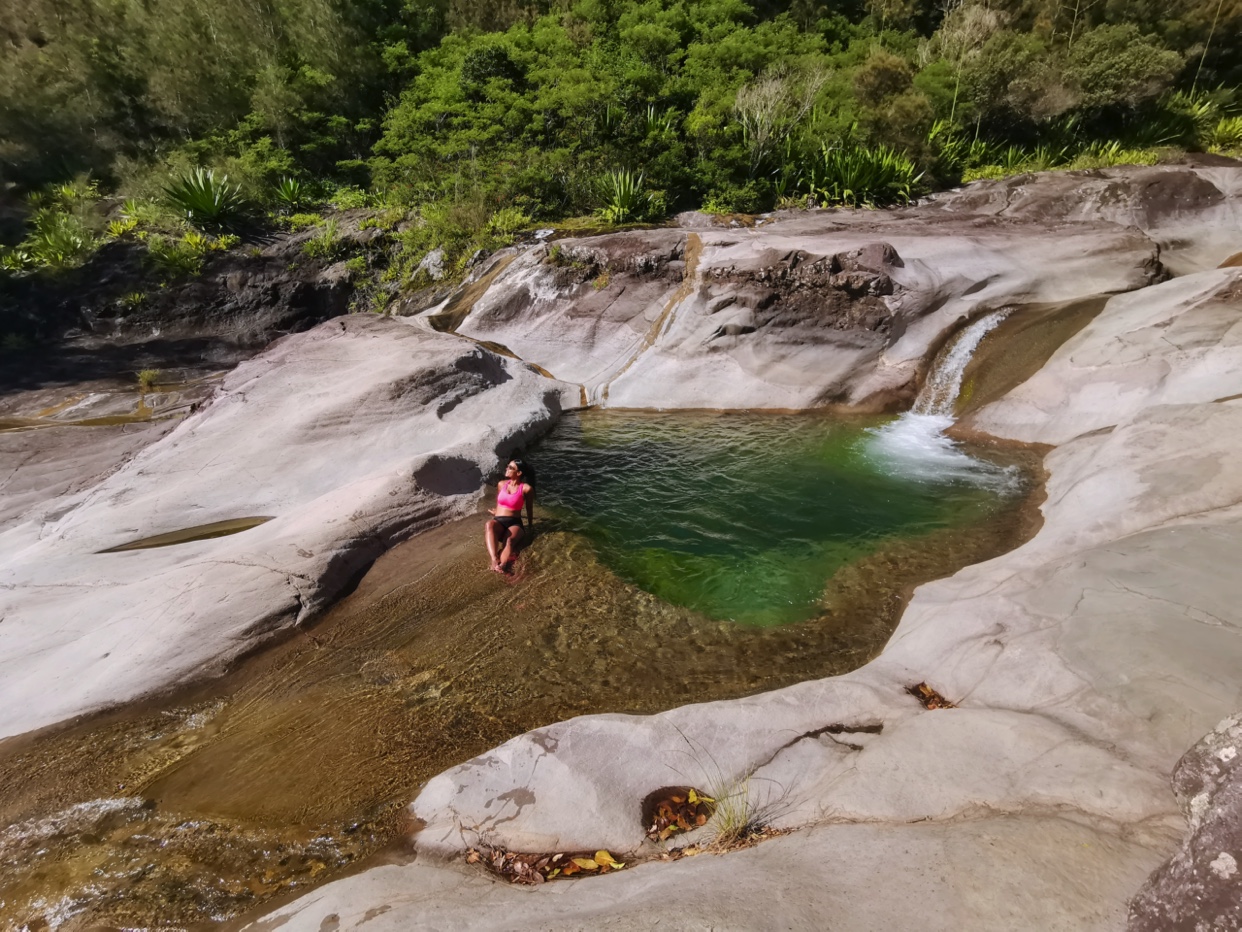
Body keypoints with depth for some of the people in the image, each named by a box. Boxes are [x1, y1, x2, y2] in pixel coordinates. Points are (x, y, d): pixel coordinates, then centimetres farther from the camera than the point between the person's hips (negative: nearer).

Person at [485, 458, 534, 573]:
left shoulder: (527, 488, 0)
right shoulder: (501, 484, 13)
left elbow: (529, 509, 9)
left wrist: (530, 527, 14)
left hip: (514, 523, -2)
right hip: (498, 521, 2)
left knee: (510, 540, -38)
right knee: (489, 524, -37)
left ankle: (502, 565, -67)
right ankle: (494, 560, -56)